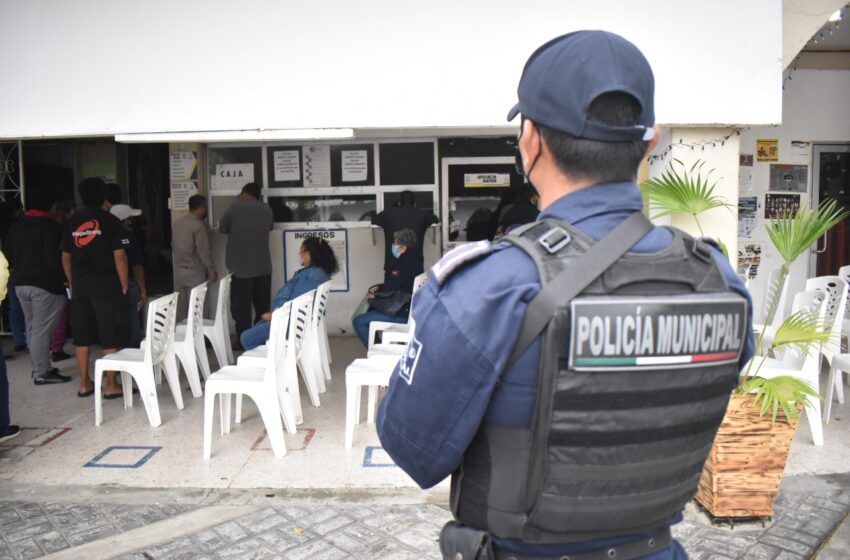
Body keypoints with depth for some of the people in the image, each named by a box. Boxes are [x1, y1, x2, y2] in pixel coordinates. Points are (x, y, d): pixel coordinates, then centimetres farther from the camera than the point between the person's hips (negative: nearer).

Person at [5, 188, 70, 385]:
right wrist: (65, 277, -12)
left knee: (32, 328, 15)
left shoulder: (16, 227, 13)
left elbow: (9, 257, 17)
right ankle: (41, 373, -1)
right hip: (45, 285, -8)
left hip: (21, 284, 8)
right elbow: (54, 257, -20)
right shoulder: (50, 225, -12)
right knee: (42, 330, -5)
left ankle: (40, 367, 23)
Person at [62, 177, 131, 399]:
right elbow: (119, 256, -12)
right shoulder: (110, 221, -7)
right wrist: (124, 286, -5)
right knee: (111, 335, 1)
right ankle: (111, 385, 3)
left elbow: (66, 257, 11)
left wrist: (72, 284, 20)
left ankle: (85, 383, 19)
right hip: (106, 285, -5)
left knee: (82, 335, 12)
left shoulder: (71, 222, 8)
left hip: (80, 285, 5)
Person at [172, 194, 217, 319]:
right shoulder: (198, 225, -17)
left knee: (183, 305, 14)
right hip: (195, 271, -7)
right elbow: (203, 251, -18)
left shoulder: (177, 222, 5)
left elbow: (173, 245, 14)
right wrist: (212, 270, -9)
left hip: (179, 269, 7)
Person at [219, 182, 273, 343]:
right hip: (263, 266, 4)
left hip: (241, 266, -4)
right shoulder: (267, 208, 7)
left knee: (241, 305, 2)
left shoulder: (235, 207, -3)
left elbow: (222, 229, 5)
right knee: (262, 305, 12)